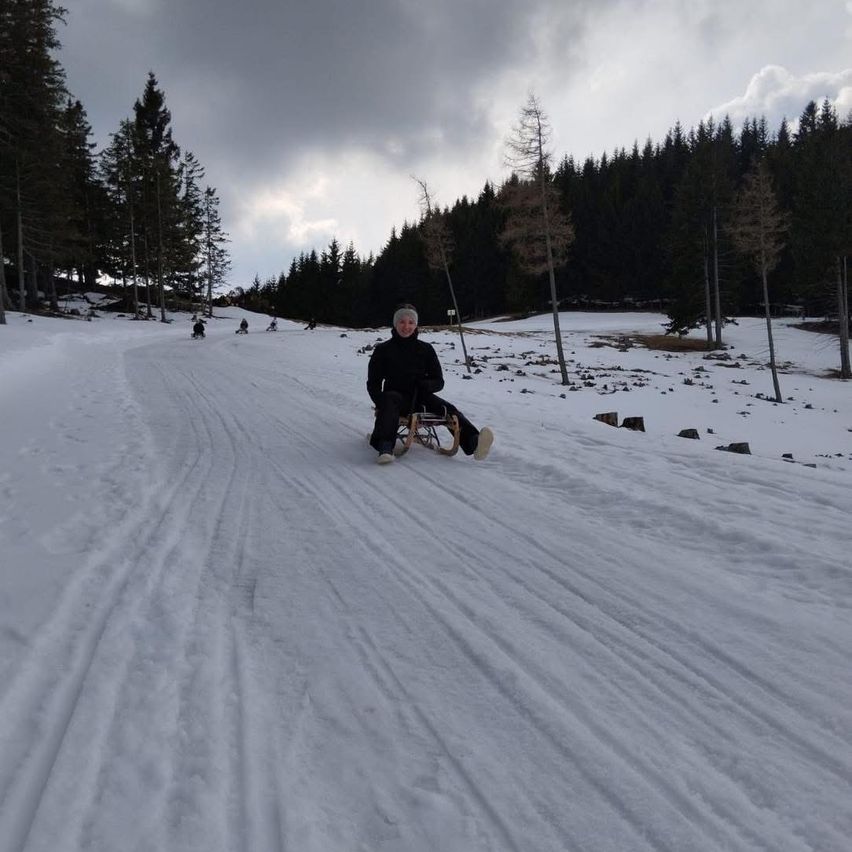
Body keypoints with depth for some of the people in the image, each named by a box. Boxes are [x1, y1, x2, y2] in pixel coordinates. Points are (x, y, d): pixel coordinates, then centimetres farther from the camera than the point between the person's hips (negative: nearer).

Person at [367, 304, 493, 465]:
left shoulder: (425, 349, 13)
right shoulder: (383, 350, 9)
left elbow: (439, 381, 13)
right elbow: (373, 384, 7)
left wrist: (425, 385, -12)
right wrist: (380, 402, -14)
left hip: (420, 398, 2)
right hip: (396, 395, -2)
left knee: (449, 409, -26)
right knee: (390, 400, -38)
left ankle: (473, 442, -52)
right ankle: (385, 447, -56)